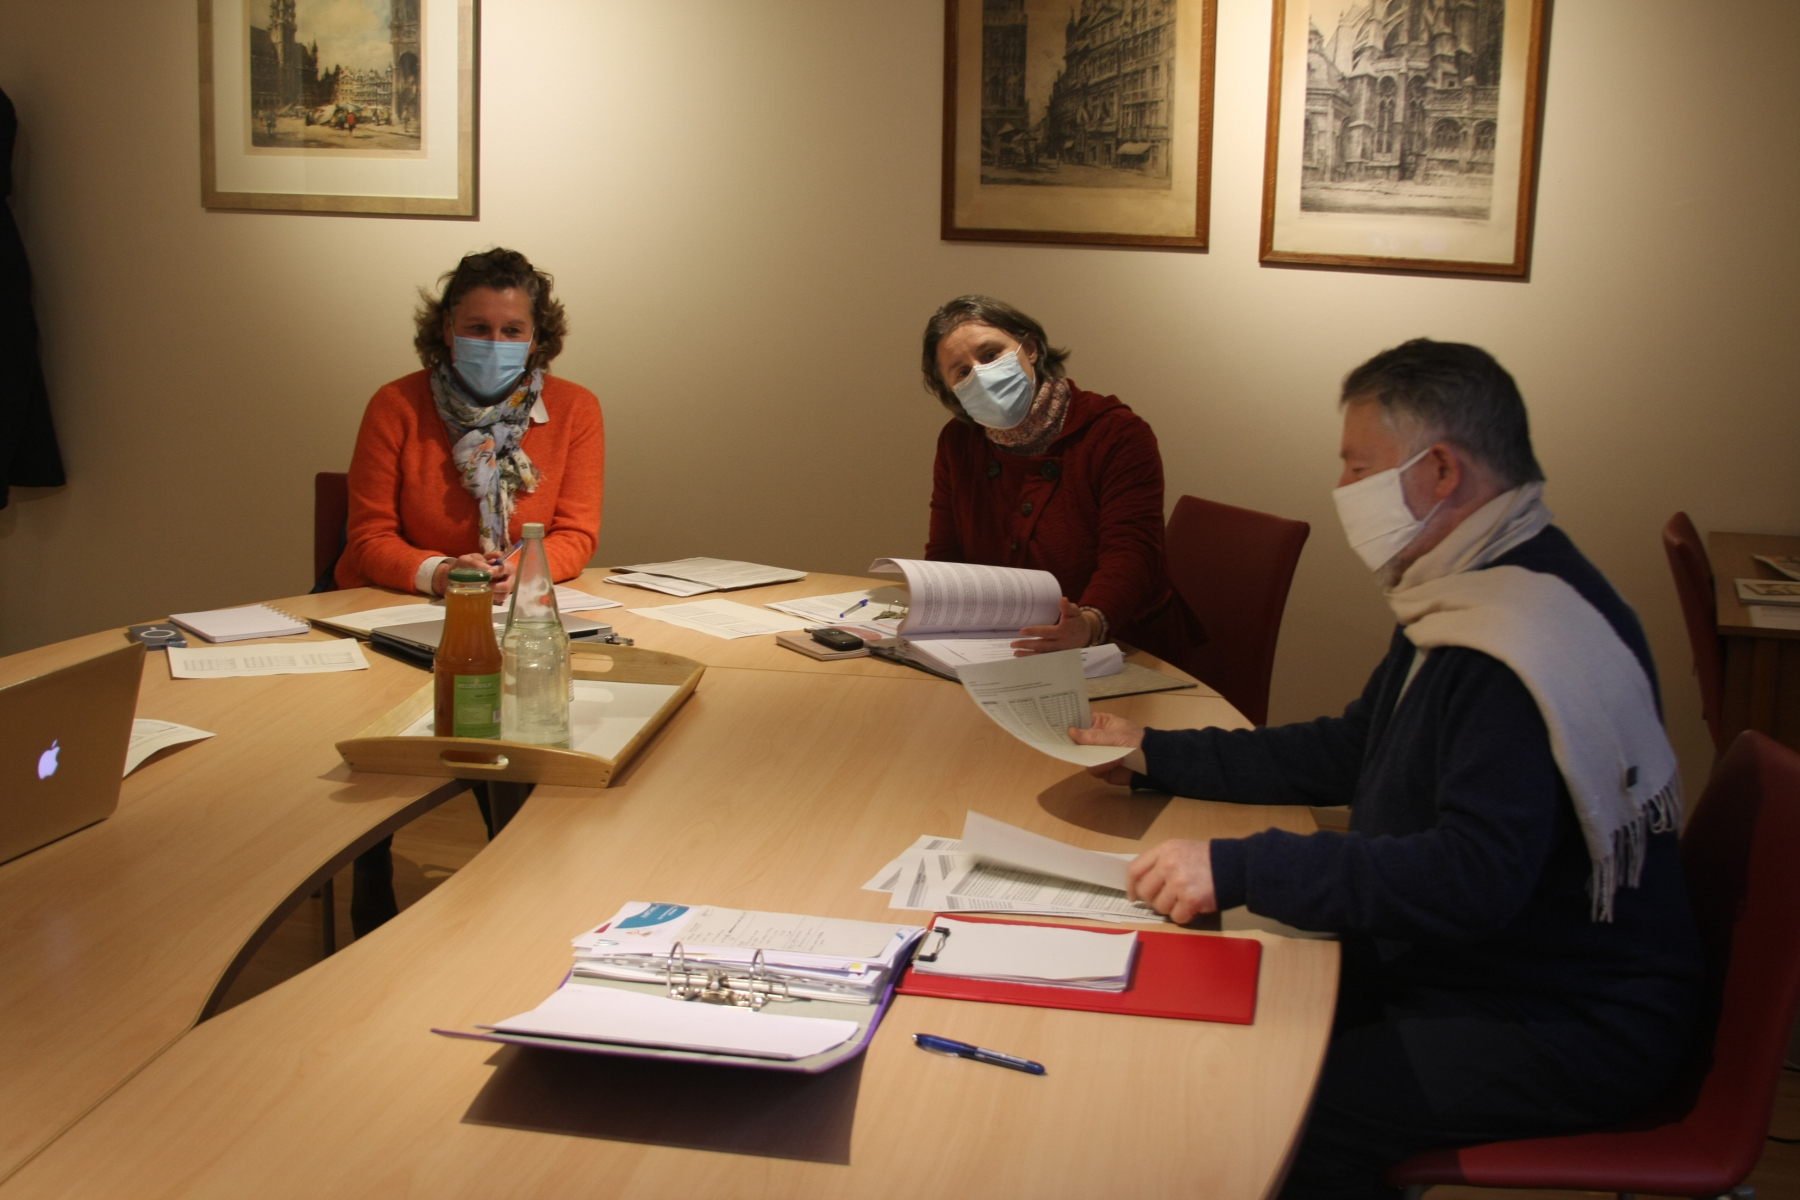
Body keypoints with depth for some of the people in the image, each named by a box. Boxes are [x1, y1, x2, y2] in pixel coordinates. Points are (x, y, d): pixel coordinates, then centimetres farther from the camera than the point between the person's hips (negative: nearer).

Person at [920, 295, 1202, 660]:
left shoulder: (1119, 434, -8)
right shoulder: (957, 444, 10)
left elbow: (1130, 555, -19)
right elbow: (945, 556, 12)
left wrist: (1090, 624, -41)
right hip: (1007, 656, 4)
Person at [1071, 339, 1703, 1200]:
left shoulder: (1532, 640, -27)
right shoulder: (1476, 595, 8)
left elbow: (1472, 878, -36)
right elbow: (1349, 754, 16)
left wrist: (1240, 870, -35)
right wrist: (1156, 756, 11)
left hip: (1574, 1030, -10)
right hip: (1466, 965, 10)